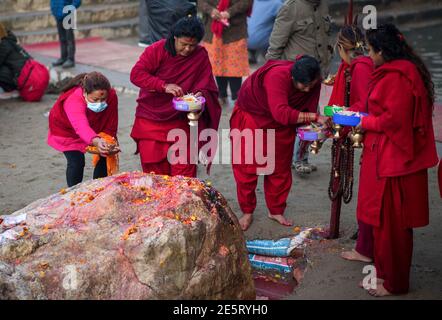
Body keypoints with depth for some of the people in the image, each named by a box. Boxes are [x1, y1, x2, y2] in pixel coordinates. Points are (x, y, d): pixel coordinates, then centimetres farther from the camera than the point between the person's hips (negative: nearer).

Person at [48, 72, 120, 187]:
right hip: (67, 131, -4)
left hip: (94, 128, 4)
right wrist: (96, 141, -80)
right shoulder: (73, 100, -44)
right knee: (77, 162, -16)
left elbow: (110, 126, -20)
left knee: (105, 156, -1)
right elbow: (81, 126, -62)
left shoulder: (111, 96, -30)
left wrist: (108, 145, -33)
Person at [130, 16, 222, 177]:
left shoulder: (201, 56, -1)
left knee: (184, 174, -2)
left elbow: (207, 87, 2)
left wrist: (200, 94, -23)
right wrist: (164, 86, -29)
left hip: (181, 122, 1)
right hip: (151, 120, -1)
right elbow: (136, 74, -16)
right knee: (154, 172, 6)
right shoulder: (157, 50, -8)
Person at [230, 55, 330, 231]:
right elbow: (281, 113, -49)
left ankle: (276, 210, 27)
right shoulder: (278, 76, -41)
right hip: (251, 116, -5)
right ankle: (247, 211, 16)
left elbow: (308, 110, -13)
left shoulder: (313, 83, -21)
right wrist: (314, 117, -48)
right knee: (247, 167, 0)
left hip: (281, 126, 5)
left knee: (280, 169, 10)